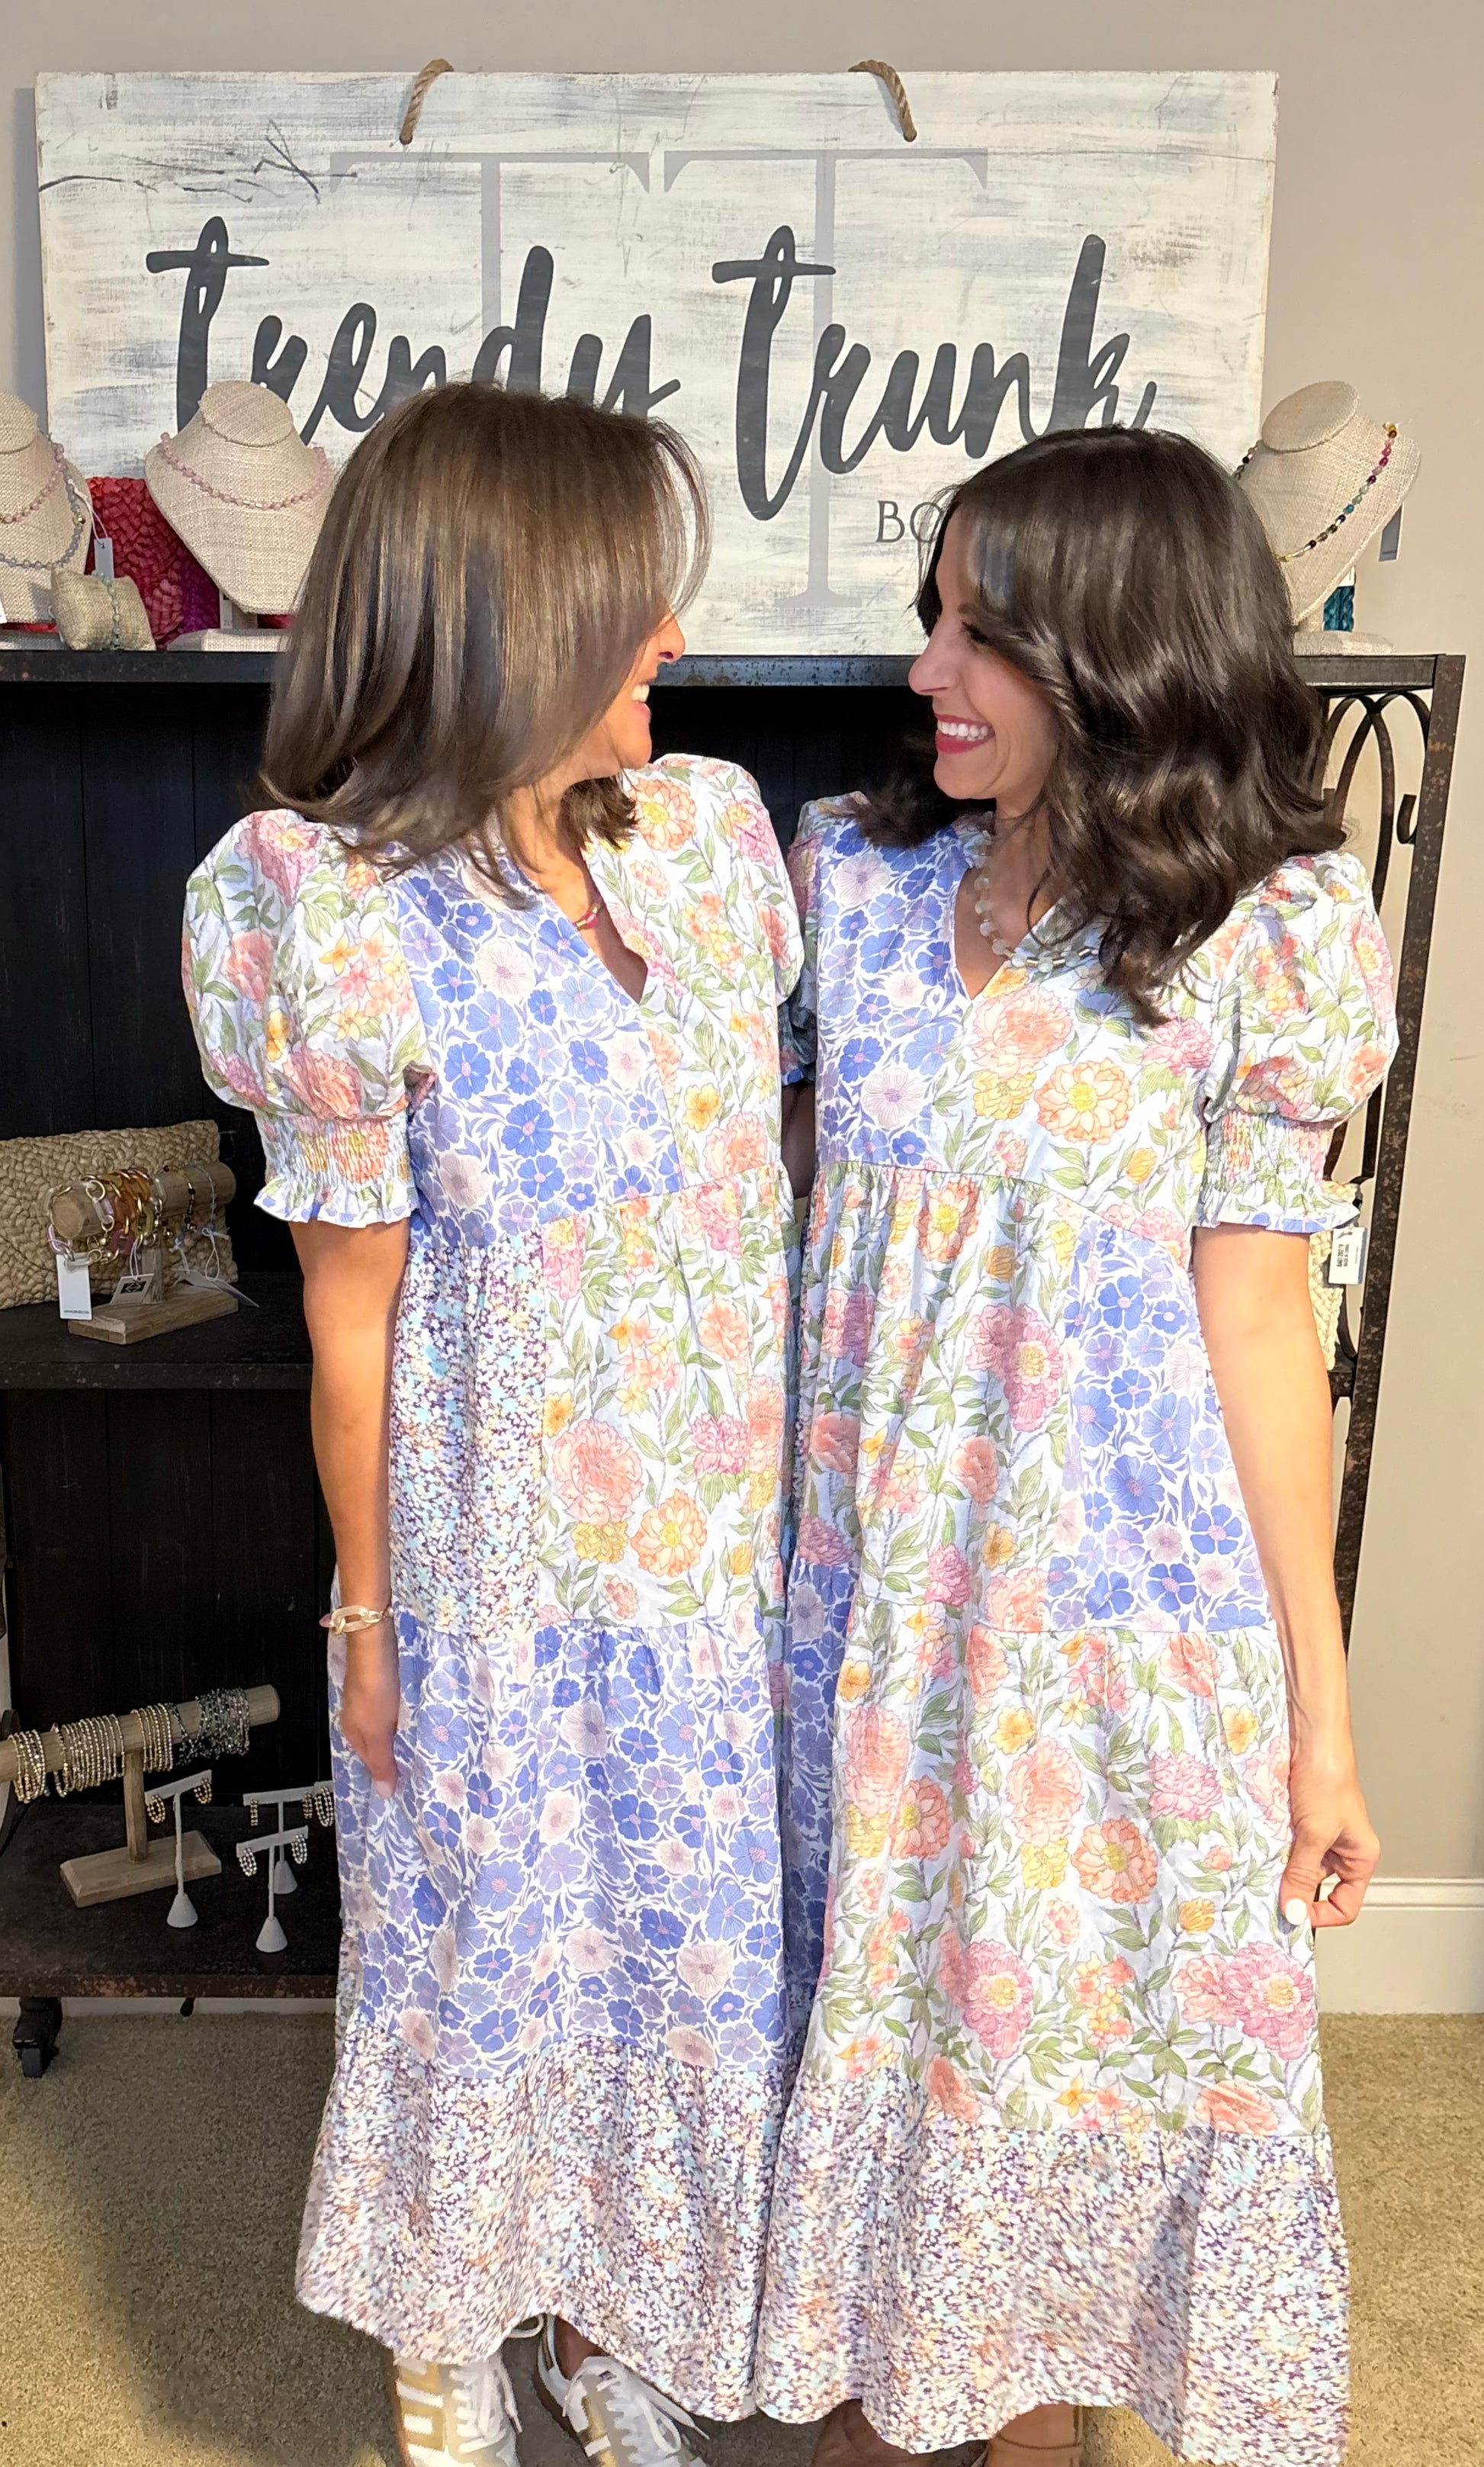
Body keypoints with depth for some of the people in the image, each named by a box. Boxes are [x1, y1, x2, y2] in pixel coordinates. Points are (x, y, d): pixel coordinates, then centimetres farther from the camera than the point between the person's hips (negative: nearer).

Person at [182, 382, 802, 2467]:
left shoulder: (714, 828, -3)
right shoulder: (357, 934, -19)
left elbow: (777, 1170, 6)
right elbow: (351, 1325, -12)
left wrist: (805, 1486, 8)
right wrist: (365, 1616, -3)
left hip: (720, 1536, 5)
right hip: (503, 1567, -4)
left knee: (683, 1925, 20)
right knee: (486, 1942, 17)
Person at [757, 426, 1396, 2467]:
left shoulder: (1264, 937, -9)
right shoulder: (855, 881, 2)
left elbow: (1258, 1318, -8)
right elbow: (775, 1196, 8)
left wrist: (1322, 1710, -6)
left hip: (1122, 1606, -3)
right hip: (870, 1583, 4)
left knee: (1071, 2018, 14)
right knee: (865, 2000, 19)